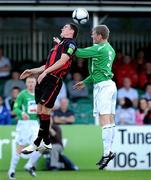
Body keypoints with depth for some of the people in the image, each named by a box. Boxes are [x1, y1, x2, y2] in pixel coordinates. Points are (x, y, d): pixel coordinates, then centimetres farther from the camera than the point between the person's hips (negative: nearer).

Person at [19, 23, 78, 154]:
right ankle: (46, 142, 13)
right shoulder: (60, 44, 27)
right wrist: (32, 71, 21)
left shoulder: (70, 43, -1)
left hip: (54, 80, -9)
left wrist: (46, 71, -19)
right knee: (40, 111, 7)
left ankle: (37, 143, -6)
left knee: (44, 111, -10)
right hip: (45, 79, 9)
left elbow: (63, 60, -14)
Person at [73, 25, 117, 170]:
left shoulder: (99, 49, -11)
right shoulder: (110, 49, 19)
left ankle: (107, 152, -20)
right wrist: (85, 82, 32)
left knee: (104, 121, -14)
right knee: (110, 121, 6)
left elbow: (79, 53, -10)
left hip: (102, 86, -10)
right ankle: (108, 151, 7)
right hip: (110, 84, 10)